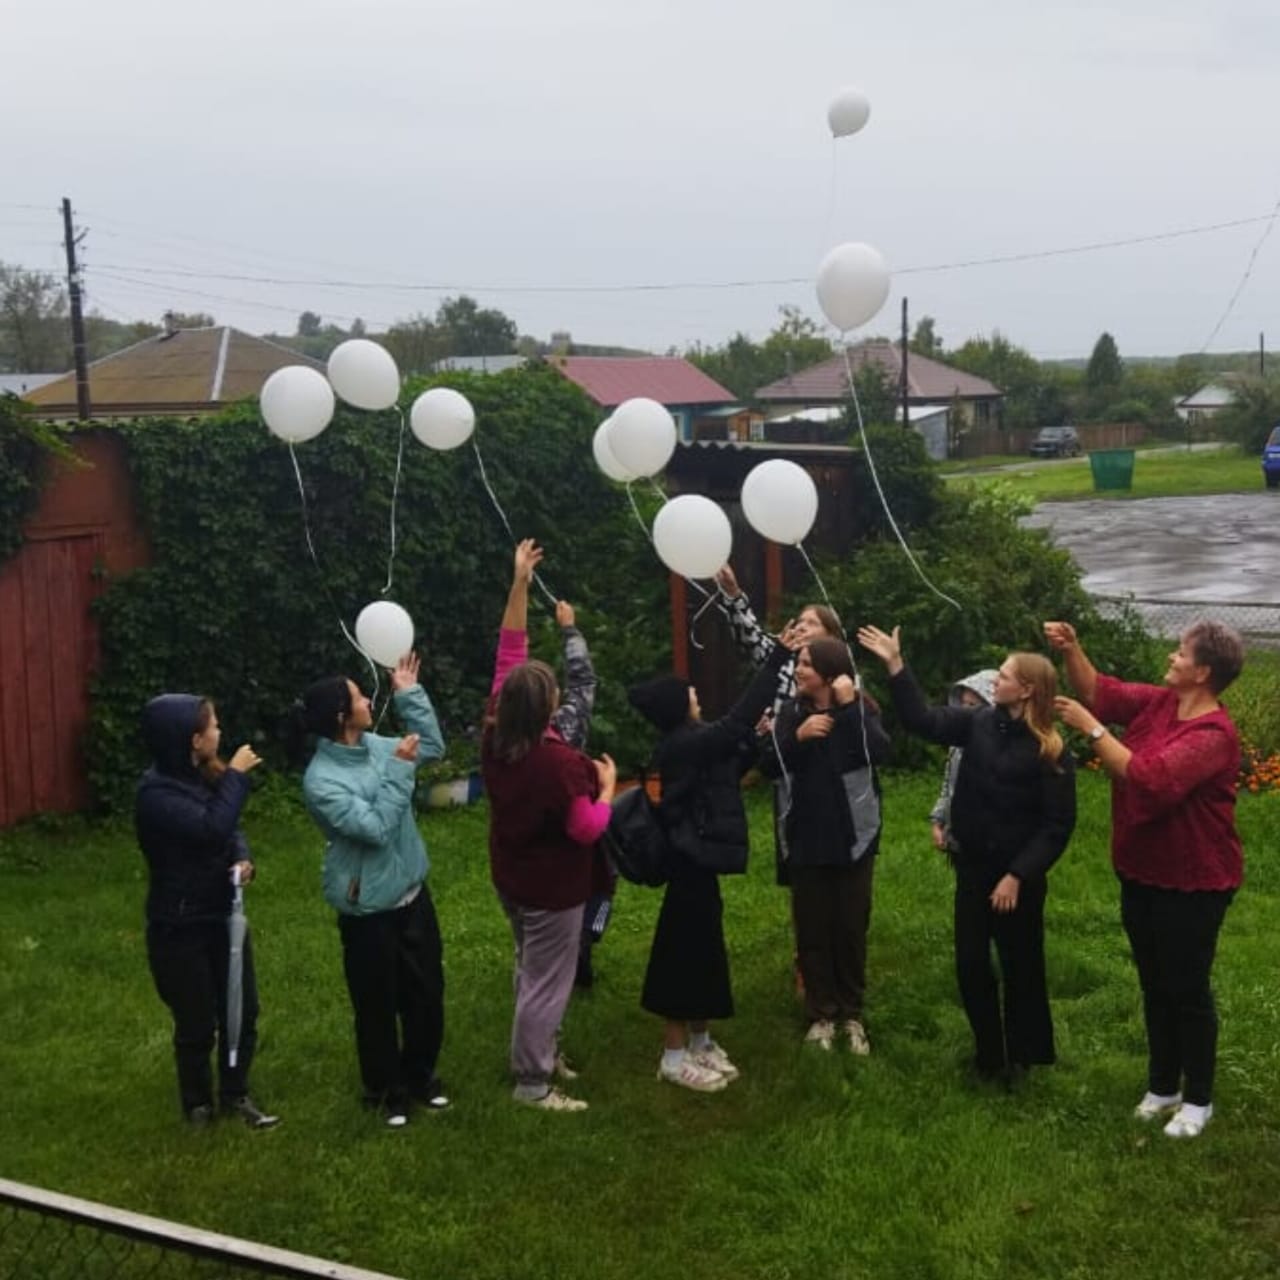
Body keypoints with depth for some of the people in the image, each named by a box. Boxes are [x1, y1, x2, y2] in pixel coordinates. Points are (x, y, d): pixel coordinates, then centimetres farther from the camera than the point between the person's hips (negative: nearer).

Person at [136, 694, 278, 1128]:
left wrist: (243, 859, -12)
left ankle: (235, 1094, 33)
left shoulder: (203, 776, 3)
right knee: (197, 1024, 7)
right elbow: (212, 827, -34)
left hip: (223, 914, 7)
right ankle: (198, 1104, 28)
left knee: (242, 1011, 14)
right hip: (180, 926, -7)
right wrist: (236, 776, -23)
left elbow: (231, 829, 10)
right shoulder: (156, 793, -23)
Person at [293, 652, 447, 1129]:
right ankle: (385, 1090, 30)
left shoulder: (373, 746, -2)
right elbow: (375, 828, -28)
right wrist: (398, 770, -25)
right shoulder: (321, 780, -24)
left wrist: (409, 693, 3)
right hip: (369, 911, -7)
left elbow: (432, 745, 12)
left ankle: (420, 1075, 39)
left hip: (412, 895, 7)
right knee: (378, 1006, 10)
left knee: (427, 994, 18)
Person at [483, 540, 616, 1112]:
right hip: (552, 885, -8)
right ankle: (533, 1082, 13)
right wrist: (607, 786, -7)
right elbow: (587, 829, -23)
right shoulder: (559, 761, -30)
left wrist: (519, 582, -6)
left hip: (511, 877, 8)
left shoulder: (494, 734, -10)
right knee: (547, 981, 4)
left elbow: (509, 652, -6)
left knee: (532, 970, 24)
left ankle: (541, 1052, 37)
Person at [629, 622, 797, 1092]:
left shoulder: (684, 743, 8)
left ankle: (699, 1041, 30)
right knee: (687, 954, -2)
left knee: (703, 952, 17)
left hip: (696, 858, 10)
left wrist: (754, 739, 1)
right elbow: (738, 718, -26)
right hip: (692, 861, -10)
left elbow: (731, 768, 16)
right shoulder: (684, 745, -20)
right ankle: (675, 1055, 8)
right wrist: (777, 658, -24)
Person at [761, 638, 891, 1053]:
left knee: (851, 927, 8)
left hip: (852, 838, -2)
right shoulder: (792, 711, 2)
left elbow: (879, 752, -23)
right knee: (812, 928, 8)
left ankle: (852, 1013, 22)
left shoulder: (860, 710, -6)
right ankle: (821, 1013, 20)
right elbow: (769, 766, -3)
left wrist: (849, 706, -23)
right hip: (806, 839, 2)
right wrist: (797, 737, -18)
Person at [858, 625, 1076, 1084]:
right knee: (970, 963, 10)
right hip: (973, 865, 5)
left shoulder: (1050, 751, -15)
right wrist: (895, 665, -6)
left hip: (1018, 875, -5)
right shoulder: (980, 723, -1)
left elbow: (1057, 825, -15)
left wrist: (1018, 875, -19)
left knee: (1020, 966, 9)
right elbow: (922, 719, 0)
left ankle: (1021, 1055, 26)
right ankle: (989, 1053, 26)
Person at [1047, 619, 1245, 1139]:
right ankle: (1162, 1085, 32)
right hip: (1142, 874, 8)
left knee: (1187, 990, 4)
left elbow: (1150, 781, -33)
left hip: (1193, 883, -8)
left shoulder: (1212, 734, -25)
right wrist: (1071, 650, -12)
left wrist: (1092, 729, -30)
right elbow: (1100, 692, 5)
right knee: (1154, 985, 17)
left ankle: (1198, 1099, 20)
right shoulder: (1158, 702, 0)